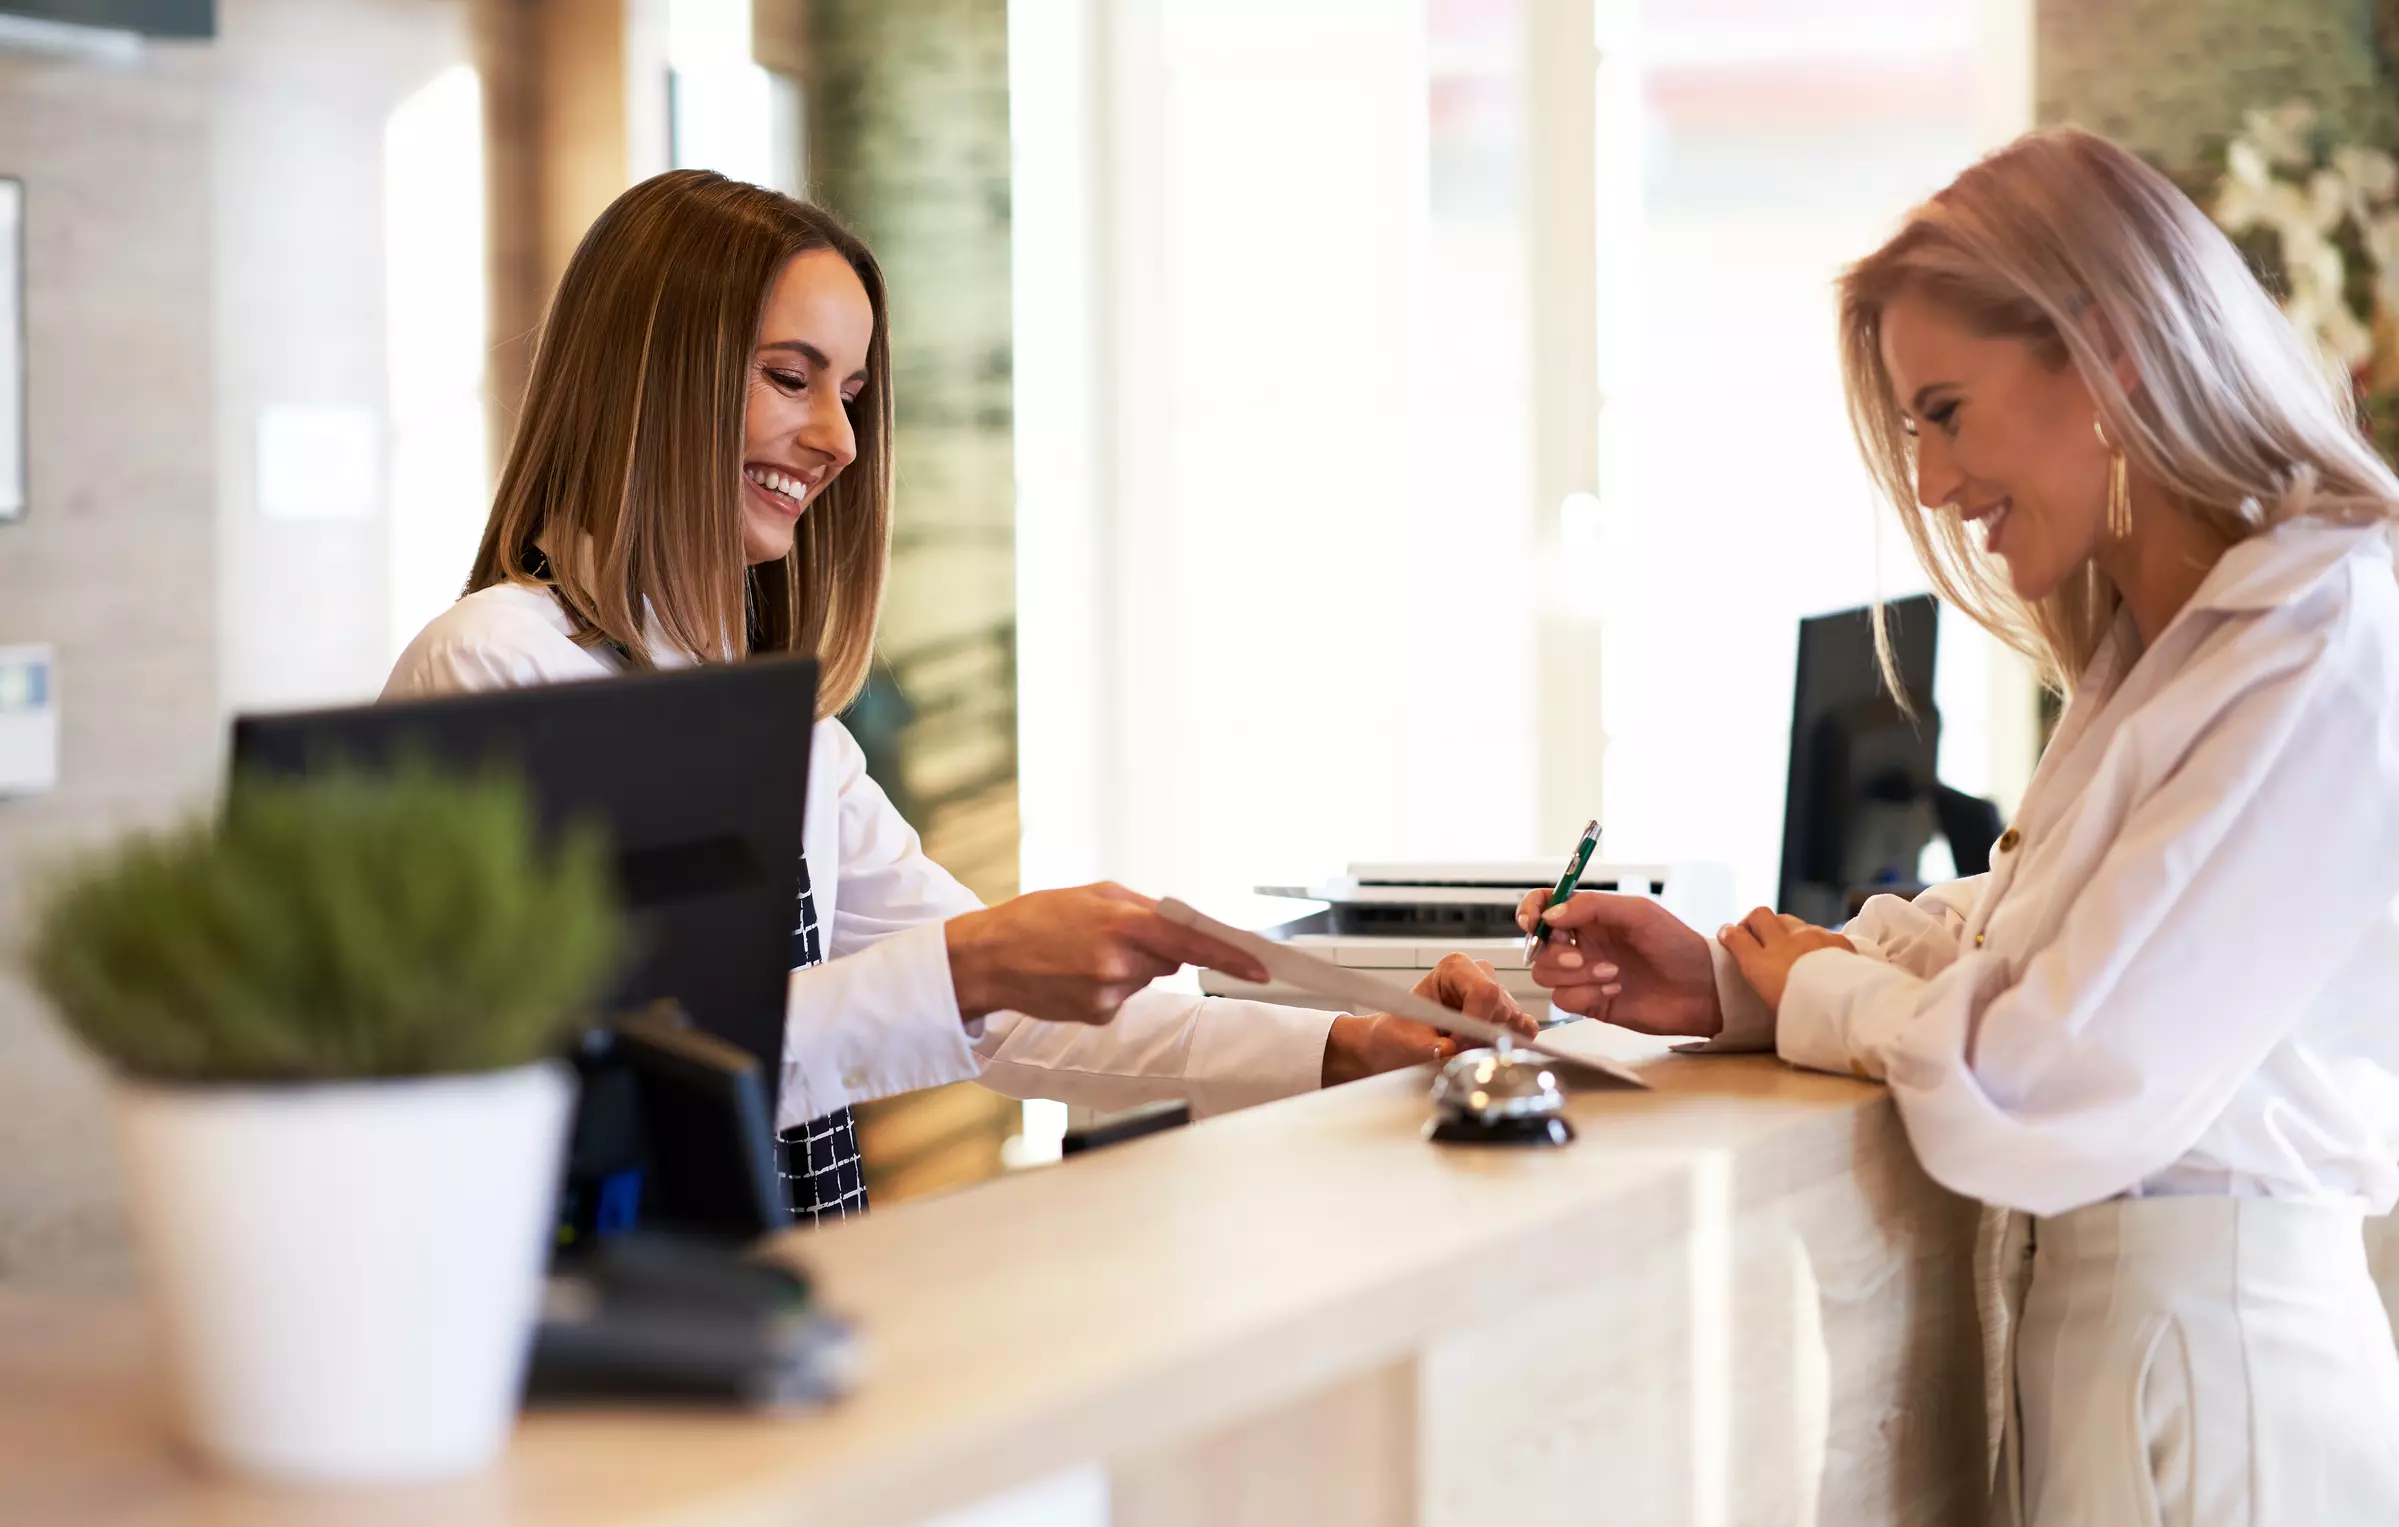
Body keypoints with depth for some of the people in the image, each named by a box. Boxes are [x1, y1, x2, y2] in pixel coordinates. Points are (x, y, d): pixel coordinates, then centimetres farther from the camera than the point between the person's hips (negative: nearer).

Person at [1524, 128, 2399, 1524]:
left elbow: (2037, 1102, -23)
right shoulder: (2157, 645, 11)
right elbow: (1996, 939, 17)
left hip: (2212, 1361, -9)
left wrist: (1819, 991, -5)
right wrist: (1730, 987, 2)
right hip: (2084, 1326, 9)